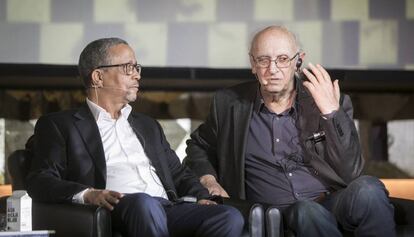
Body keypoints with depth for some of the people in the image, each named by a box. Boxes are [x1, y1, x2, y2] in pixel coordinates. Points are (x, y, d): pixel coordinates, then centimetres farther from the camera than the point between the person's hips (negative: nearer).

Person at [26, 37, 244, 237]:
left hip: (169, 208, 5)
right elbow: (40, 181, 0)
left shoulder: (147, 126, 32)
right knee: (144, 203, -41)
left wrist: (202, 197, 7)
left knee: (230, 217, -25)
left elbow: (178, 173, 31)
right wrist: (87, 194, -20)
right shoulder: (59, 125, 13)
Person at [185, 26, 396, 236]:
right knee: (308, 211, -38)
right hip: (283, 213, -1)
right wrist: (208, 180, 7)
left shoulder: (330, 102, 5)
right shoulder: (230, 103, 10)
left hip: (334, 201, 1)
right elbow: (198, 146, 27)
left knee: (367, 189, -34)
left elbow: (351, 172, -4)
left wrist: (331, 112, -11)